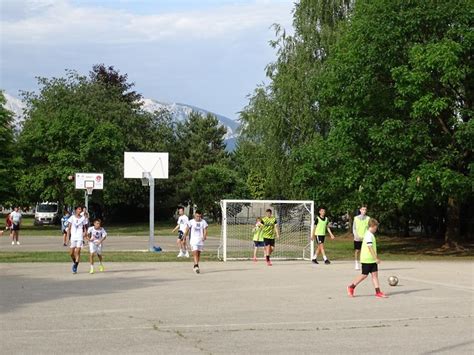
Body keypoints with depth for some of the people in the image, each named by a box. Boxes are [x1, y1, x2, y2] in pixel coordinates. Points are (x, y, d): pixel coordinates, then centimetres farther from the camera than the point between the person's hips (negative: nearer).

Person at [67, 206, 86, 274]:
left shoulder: (83, 218, 4)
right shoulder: (72, 218, 1)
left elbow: (84, 228, 9)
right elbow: (69, 228, 2)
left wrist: (84, 238, 0)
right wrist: (68, 238, -4)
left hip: (80, 237, 0)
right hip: (73, 237, 0)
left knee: (77, 252, -9)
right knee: (71, 253, 3)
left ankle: (75, 267, -5)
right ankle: (74, 262, 31)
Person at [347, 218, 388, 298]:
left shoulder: (370, 235, 14)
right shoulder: (369, 235, -18)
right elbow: (370, 248, -24)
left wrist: (376, 257, 25)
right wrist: (376, 258, -23)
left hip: (372, 260, 9)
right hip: (367, 260, -9)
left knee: (375, 274, 3)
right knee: (364, 275, -1)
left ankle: (378, 292, 0)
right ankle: (351, 287, 13)